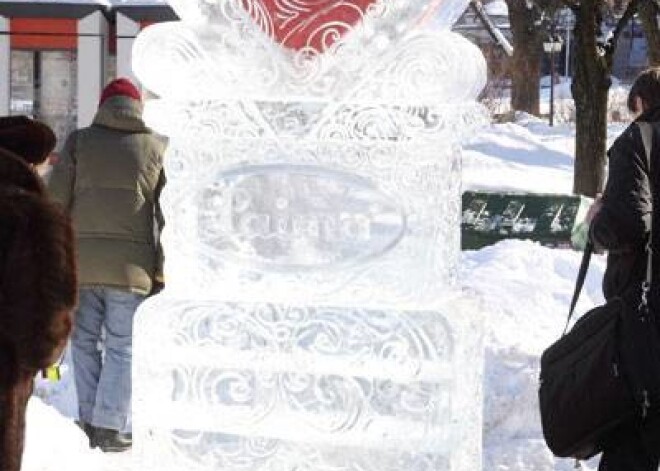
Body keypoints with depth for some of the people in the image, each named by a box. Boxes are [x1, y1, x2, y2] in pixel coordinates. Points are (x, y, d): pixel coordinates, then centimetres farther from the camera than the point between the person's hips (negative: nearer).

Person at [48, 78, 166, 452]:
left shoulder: (79, 141, 7)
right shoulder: (158, 147, 6)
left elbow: (56, 201, 3)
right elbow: (167, 214, 5)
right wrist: (161, 271, 11)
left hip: (81, 262, 1)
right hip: (131, 264, -1)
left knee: (85, 341, 13)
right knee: (123, 345, 3)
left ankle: (90, 421, 11)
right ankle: (111, 426, -1)